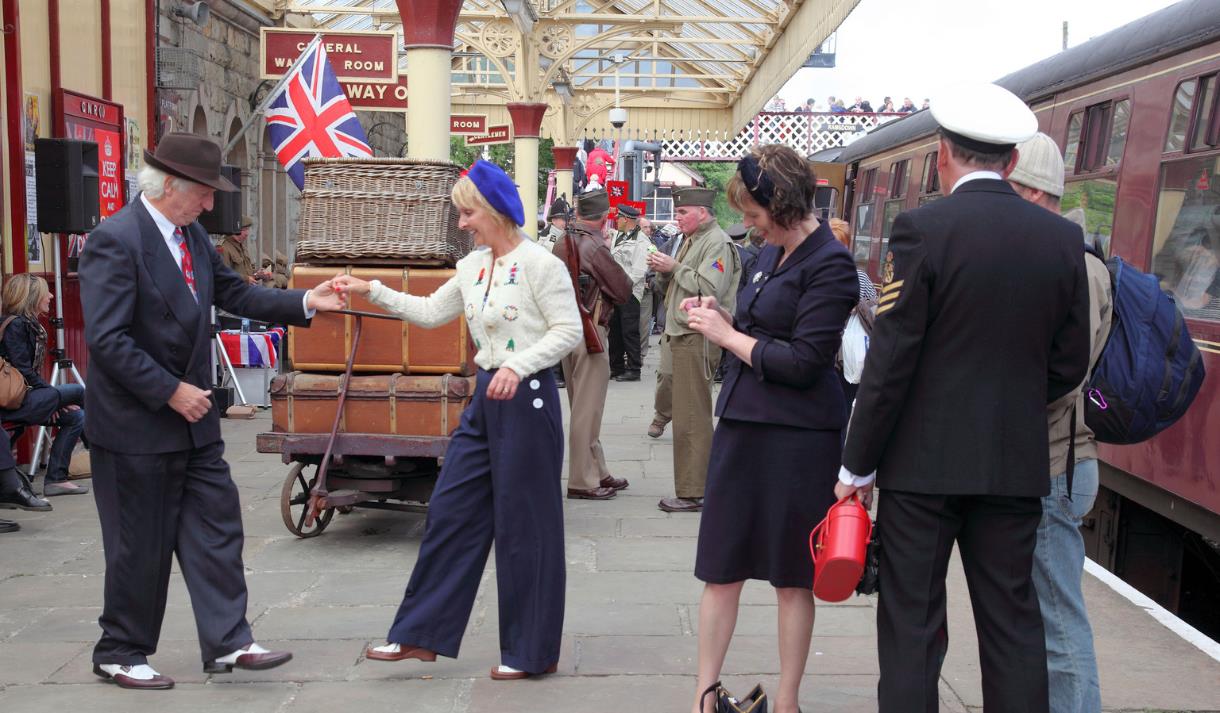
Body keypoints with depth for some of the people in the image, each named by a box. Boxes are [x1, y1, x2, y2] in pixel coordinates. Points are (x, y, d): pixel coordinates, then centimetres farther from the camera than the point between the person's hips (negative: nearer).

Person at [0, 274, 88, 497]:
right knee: (78, 391, -9)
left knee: (76, 417, 2)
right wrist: (57, 395, -12)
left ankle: (56, 479, 4)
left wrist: (55, 400, 2)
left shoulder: (30, 325, 16)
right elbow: (23, 371, -19)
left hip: (27, 399, 9)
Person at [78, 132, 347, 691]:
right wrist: (171, 392, -20)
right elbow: (106, 339, -22)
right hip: (135, 424, -8)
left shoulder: (191, 235, 7)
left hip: (190, 415, 8)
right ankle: (120, 653, 21)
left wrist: (305, 302, 4)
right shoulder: (115, 240, -19)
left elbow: (232, 292, 14)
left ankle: (227, 642, 14)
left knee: (216, 527, 7)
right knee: (140, 544, 4)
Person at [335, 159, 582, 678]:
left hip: (527, 397, -8)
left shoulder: (539, 263, -12)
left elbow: (569, 330, -13)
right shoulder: (472, 267, 10)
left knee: (524, 522, 1)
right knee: (451, 510, 9)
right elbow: (430, 312, 18)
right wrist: (371, 291, 12)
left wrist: (517, 365, -24)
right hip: (485, 397, 8)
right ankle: (421, 634, 19)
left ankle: (530, 651, 15)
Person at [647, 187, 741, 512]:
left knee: (692, 418, -8)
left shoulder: (717, 243, -11)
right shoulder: (690, 241, 20)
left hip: (698, 339, -10)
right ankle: (692, 486, 22)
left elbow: (709, 289, -23)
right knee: (688, 415, 14)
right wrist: (663, 271, 5)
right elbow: (670, 288, 25)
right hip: (681, 336, 10)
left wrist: (675, 267, -14)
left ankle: (692, 494, -4)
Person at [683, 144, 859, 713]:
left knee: (792, 576, 6)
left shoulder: (829, 265, -13)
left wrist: (728, 336, -10)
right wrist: (721, 320, 2)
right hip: (742, 425, 8)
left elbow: (802, 362, -19)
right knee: (720, 569, 8)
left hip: (796, 436, -7)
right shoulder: (771, 253, 11)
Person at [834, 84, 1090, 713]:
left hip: (924, 459, -4)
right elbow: (1068, 365, 6)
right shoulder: (1063, 238, 2)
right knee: (1012, 625, 13)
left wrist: (857, 465, -4)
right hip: (1017, 463, 4)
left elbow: (891, 360, -12)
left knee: (912, 625, 5)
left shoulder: (922, 229, -11)